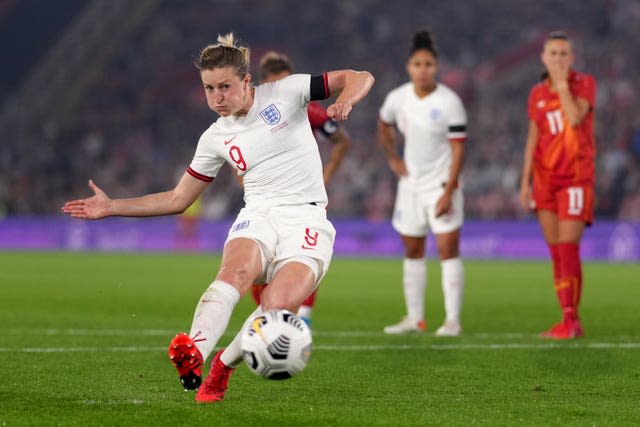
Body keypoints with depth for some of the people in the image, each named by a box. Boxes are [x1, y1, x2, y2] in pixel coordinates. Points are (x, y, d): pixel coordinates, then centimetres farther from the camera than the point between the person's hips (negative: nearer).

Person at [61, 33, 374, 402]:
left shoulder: (285, 93, 4)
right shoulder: (216, 139, 13)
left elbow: (360, 78, 4)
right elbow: (178, 199, 21)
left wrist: (344, 102, -19)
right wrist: (111, 207, 16)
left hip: (307, 219, -2)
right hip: (258, 216, 2)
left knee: (278, 308, -30)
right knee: (236, 271, -35)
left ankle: (224, 365, -5)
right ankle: (192, 354, -58)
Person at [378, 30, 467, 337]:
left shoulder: (449, 102, -15)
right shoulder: (398, 98, -1)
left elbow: (458, 150, -15)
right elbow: (384, 125, 22)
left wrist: (448, 192, -20)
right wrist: (392, 158, 11)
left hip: (442, 183, -5)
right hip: (411, 183, 5)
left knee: (448, 248, -10)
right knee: (412, 251, 10)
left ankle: (453, 320, -8)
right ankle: (415, 318, 18)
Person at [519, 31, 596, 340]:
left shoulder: (585, 83, -1)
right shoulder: (537, 94, 9)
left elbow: (575, 118, -19)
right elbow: (533, 140, 12)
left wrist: (562, 83, -13)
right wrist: (525, 183, 8)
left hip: (576, 178, -4)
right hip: (545, 180, 4)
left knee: (567, 248, -13)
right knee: (556, 252, 4)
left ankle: (570, 320, -11)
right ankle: (571, 322, 8)